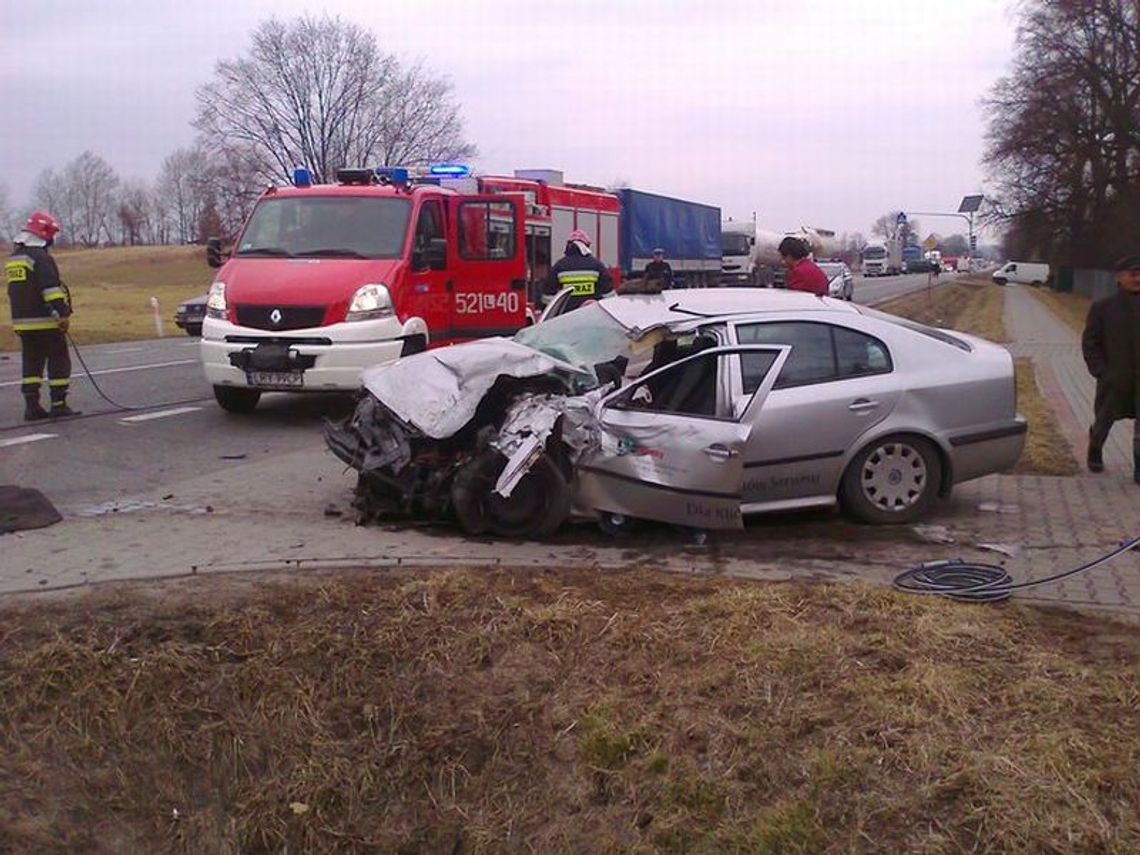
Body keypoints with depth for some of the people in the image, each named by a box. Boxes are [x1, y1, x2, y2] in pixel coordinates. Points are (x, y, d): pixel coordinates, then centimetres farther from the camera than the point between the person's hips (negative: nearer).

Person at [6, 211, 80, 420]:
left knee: (32, 363, 11)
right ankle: (58, 404, -2)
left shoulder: (13, 258, 16)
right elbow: (52, 288, -21)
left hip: (22, 322, 8)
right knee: (59, 362, 0)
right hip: (45, 322, -8)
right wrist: (63, 314, -22)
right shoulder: (40, 257, -13)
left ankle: (32, 406, 8)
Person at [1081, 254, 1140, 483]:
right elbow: (1089, 343, 0)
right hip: (1114, 379, -1)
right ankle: (1095, 453, 41)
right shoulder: (1102, 308, -1)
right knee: (1103, 421, 14)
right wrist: (1100, 371, -8)